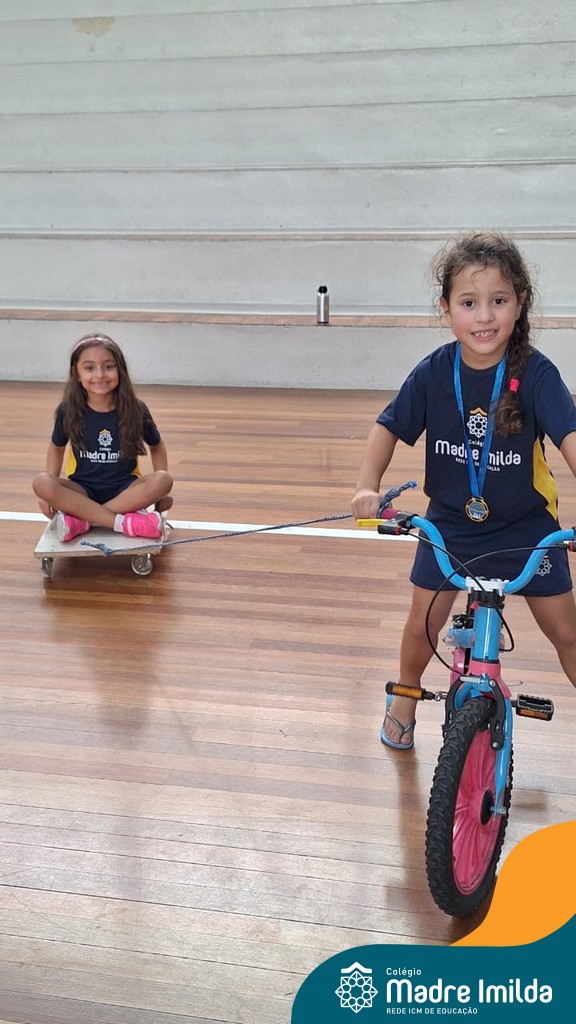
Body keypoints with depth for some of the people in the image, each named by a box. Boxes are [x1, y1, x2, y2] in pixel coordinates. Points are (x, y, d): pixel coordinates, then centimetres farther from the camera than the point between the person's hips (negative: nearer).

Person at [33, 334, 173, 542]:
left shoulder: (135, 410, -6)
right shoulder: (68, 410, -4)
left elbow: (156, 446, 10)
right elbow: (57, 447, 12)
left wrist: (160, 490, -1)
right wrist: (52, 494, 0)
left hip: (124, 489, 0)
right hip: (82, 490, 1)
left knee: (163, 480, -30)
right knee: (41, 482, -29)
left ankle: (82, 520, -29)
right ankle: (125, 523, -34)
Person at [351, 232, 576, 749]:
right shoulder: (433, 373, -14)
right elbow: (389, 427, -6)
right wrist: (369, 486, -22)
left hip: (525, 525, -1)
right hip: (449, 522, 1)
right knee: (423, 624, 10)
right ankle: (405, 697, 40)